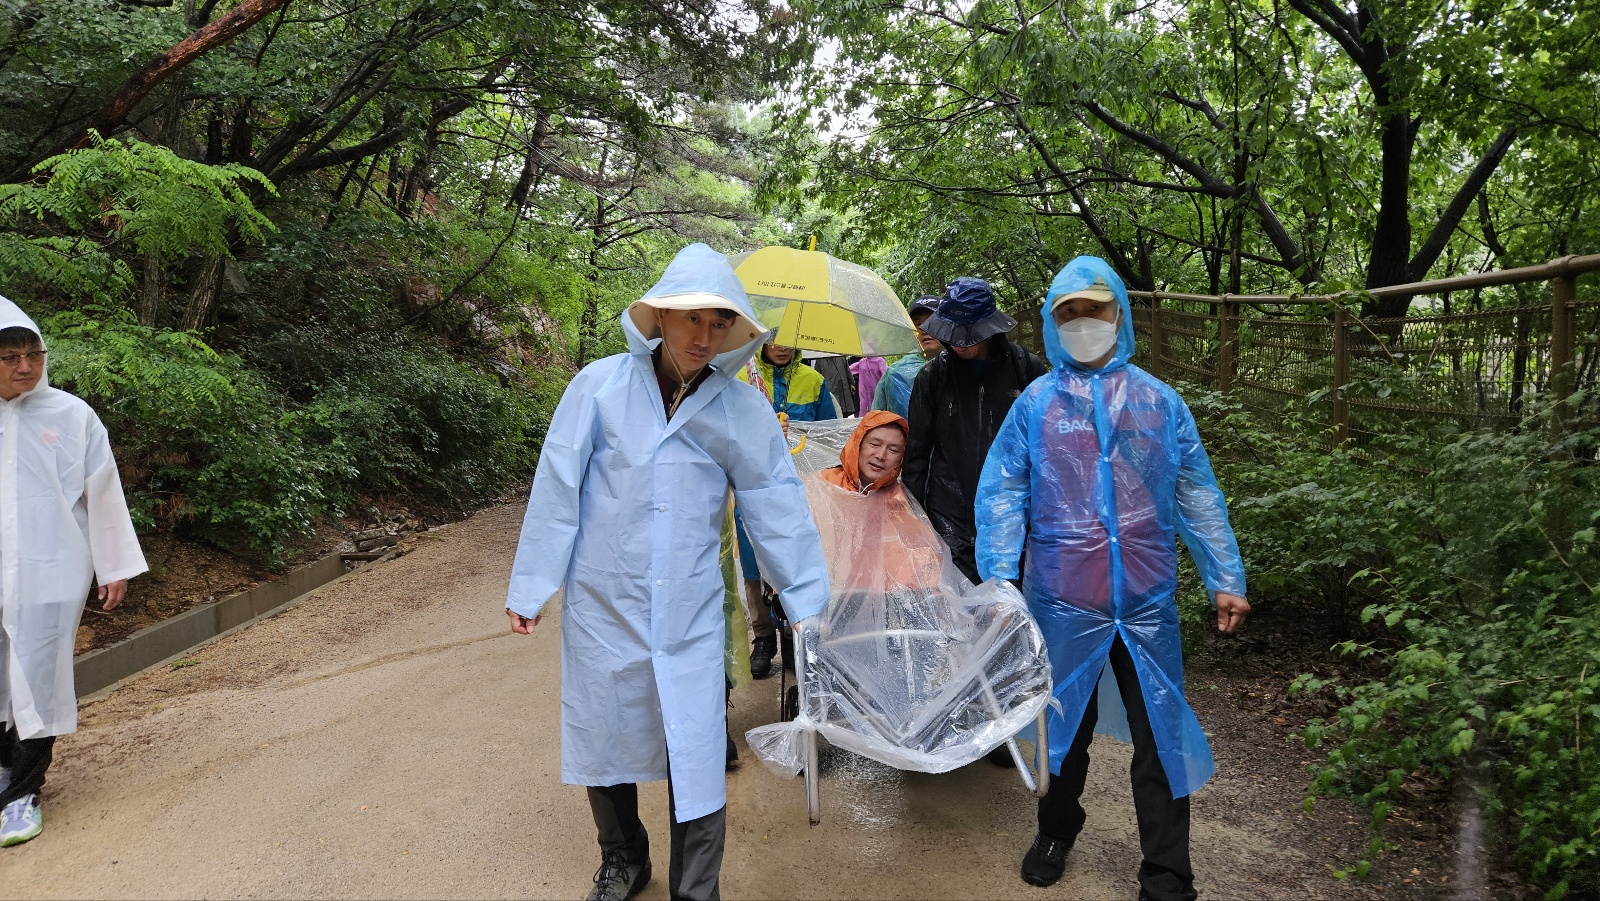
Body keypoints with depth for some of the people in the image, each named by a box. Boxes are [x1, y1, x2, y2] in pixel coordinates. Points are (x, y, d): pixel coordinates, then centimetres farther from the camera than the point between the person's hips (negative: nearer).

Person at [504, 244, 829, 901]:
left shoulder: (744, 410, -2)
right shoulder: (600, 386, -6)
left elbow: (777, 504, 2)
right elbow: (556, 490, -3)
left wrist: (808, 601, 2)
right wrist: (530, 588, 0)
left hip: (690, 618, 0)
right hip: (601, 608, 1)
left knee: (696, 760, -1)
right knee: (603, 745, 15)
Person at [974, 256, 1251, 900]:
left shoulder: (1159, 401, 6)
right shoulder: (1035, 404, 3)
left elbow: (1198, 496, 8)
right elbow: (1002, 495, -1)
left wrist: (1226, 579, 5)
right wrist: (998, 580, -10)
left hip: (1147, 601, 1)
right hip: (1061, 600, 0)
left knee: (1160, 735, 5)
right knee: (1065, 727, 16)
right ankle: (1056, 831, 40)